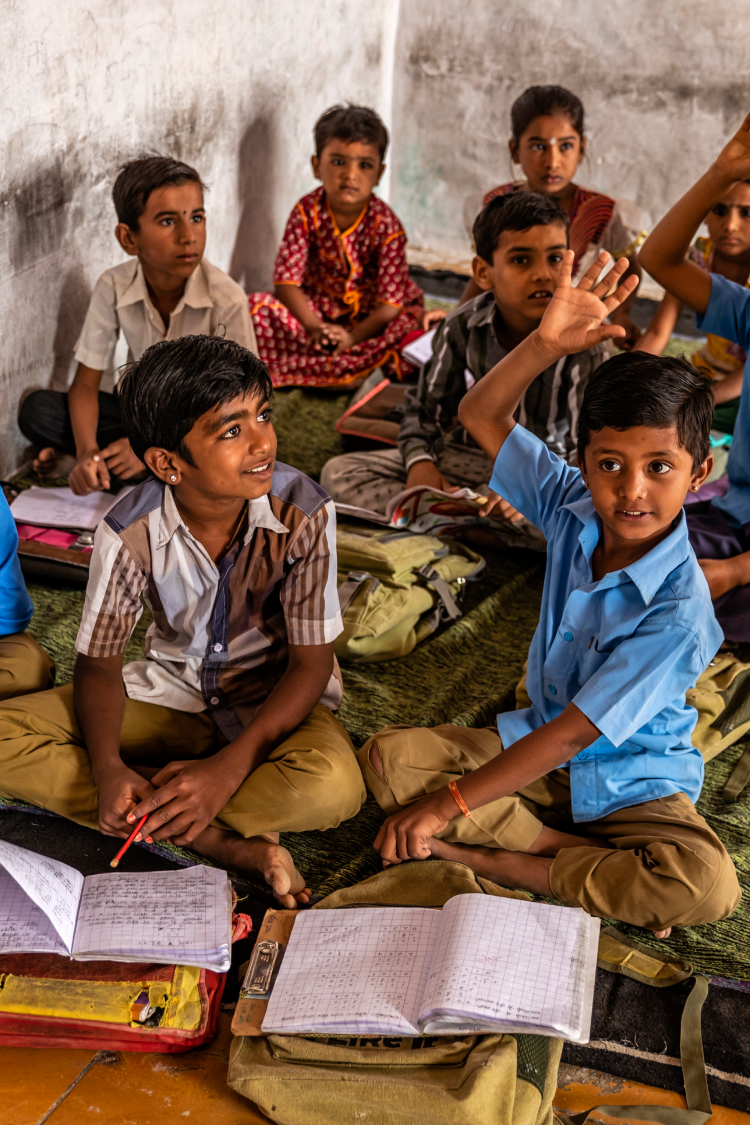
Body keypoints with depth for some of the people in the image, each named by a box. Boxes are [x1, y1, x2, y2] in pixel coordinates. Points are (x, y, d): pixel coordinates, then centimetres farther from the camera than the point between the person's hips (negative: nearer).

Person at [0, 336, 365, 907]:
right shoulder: (131, 532, -18)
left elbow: (311, 662, -17)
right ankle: (228, 843, -23)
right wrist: (108, 768, -29)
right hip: (169, 692, 3)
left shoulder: (303, 512, -22)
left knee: (332, 786, -37)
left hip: (276, 699, -2)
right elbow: (98, 663, -8)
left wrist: (230, 767, -30)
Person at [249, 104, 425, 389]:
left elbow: (391, 302, -19)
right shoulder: (307, 212, -12)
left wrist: (352, 337, -34)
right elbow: (286, 280, -16)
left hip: (369, 319, -1)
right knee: (257, 305, -22)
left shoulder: (386, 225, -16)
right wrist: (314, 327, -32)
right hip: (315, 310, 1)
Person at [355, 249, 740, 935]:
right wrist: (547, 344, -25)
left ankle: (494, 863, -18)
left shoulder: (678, 612, -27)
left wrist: (446, 807, -23)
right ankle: (589, 857, -14)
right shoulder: (572, 507, -10)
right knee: (386, 758, -12)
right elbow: (481, 418, -6)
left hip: (629, 782, -5)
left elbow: (571, 735, -26)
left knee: (707, 886, -33)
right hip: (538, 744, 5)